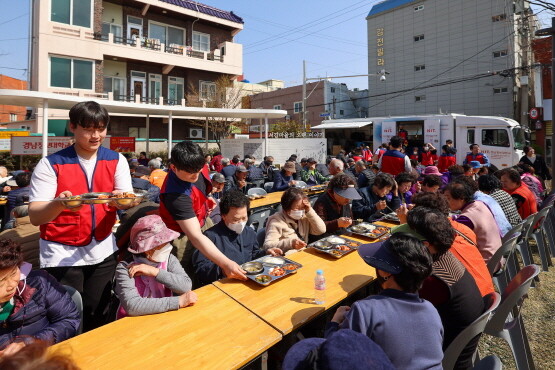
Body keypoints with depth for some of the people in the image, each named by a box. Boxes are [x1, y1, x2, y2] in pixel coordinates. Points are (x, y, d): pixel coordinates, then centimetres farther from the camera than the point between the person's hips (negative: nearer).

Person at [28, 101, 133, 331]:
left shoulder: (116, 160, -2)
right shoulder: (50, 164, -11)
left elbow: (128, 201, -10)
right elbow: (35, 217, -15)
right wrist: (59, 204, -37)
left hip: (102, 251, 3)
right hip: (62, 254, -2)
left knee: (97, 315, 17)